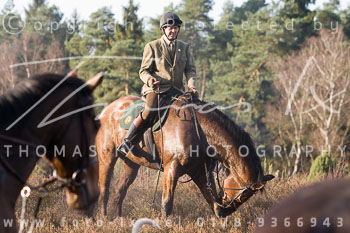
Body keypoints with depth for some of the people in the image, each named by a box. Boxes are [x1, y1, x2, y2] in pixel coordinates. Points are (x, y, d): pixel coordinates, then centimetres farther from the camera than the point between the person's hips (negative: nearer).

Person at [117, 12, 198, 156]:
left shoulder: (184, 47, 18)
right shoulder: (152, 47, 8)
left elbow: (190, 69, 13)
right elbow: (144, 71, 6)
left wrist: (191, 85, -8)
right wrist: (149, 79, -19)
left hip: (177, 90, 5)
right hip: (156, 88, -5)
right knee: (149, 111, -31)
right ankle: (127, 143, -24)